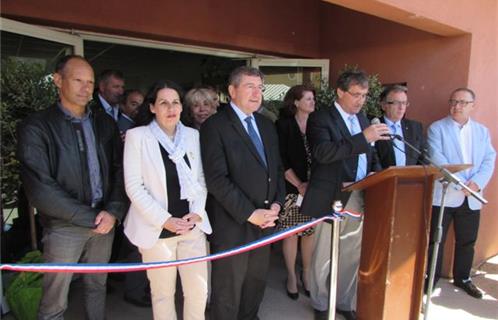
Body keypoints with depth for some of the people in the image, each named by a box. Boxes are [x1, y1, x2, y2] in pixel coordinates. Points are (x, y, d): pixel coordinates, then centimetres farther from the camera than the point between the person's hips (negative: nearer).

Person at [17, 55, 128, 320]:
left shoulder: (104, 124, 6)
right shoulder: (36, 127, -8)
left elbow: (119, 169, 3)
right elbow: (39, 189, -14)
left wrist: (113, 211, -12)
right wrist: (90, 217, -13)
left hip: (104, 221, 4)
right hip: (64, 226, -4)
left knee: (97, 287, 19)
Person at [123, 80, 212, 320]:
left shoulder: (192, 135, 4)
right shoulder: (137, 136, -6)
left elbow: (201, 180, 8)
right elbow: (134, 187, -9)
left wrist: (196, 212, -7)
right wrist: (164, 220, -14)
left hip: (192, 225, 3)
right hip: (157, 228, -3)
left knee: (199, 290, 7)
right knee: (163, 293, 11)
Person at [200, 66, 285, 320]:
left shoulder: (266, 125, 11)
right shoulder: (215, 126, -12)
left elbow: (276, 168, 14)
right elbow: (217, 179, -19)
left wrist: (277, 203, -1)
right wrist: (249, 213, -19)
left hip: (264, 221, 7)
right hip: (232, 224, -6)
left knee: (257, 282, 20)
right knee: (228, 291, 11)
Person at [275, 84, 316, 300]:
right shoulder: (283, 125, -4)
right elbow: (281, 161, -8)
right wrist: (299, 185, -11)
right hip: (292, 189, -3)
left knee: (310, 232, 7)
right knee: (291, 233, 5)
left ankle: (306, 274, 25)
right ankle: (291, 276, 22)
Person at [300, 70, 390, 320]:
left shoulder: (362, 119, 15)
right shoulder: (320, 119, -8)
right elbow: (322, 153, -25)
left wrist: (379, 174, 0)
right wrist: (363, 137, -28)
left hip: (360, 198, 7)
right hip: (332, 198, -6)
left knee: (352, 254, 16)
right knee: (324, 256, 8)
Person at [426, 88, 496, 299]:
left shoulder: (482, 131, 13)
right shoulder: (437, 128, -1)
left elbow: (489, 160, 4)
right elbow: (437, 159, -13)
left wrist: (477, 182, -14)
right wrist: (460, 184, -20)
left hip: (472, 198, 4)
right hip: (443, 195, -4)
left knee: (467, 241, 14)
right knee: (435, 241, 2)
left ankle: (462, 278, 32)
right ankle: (430, 279, 15)